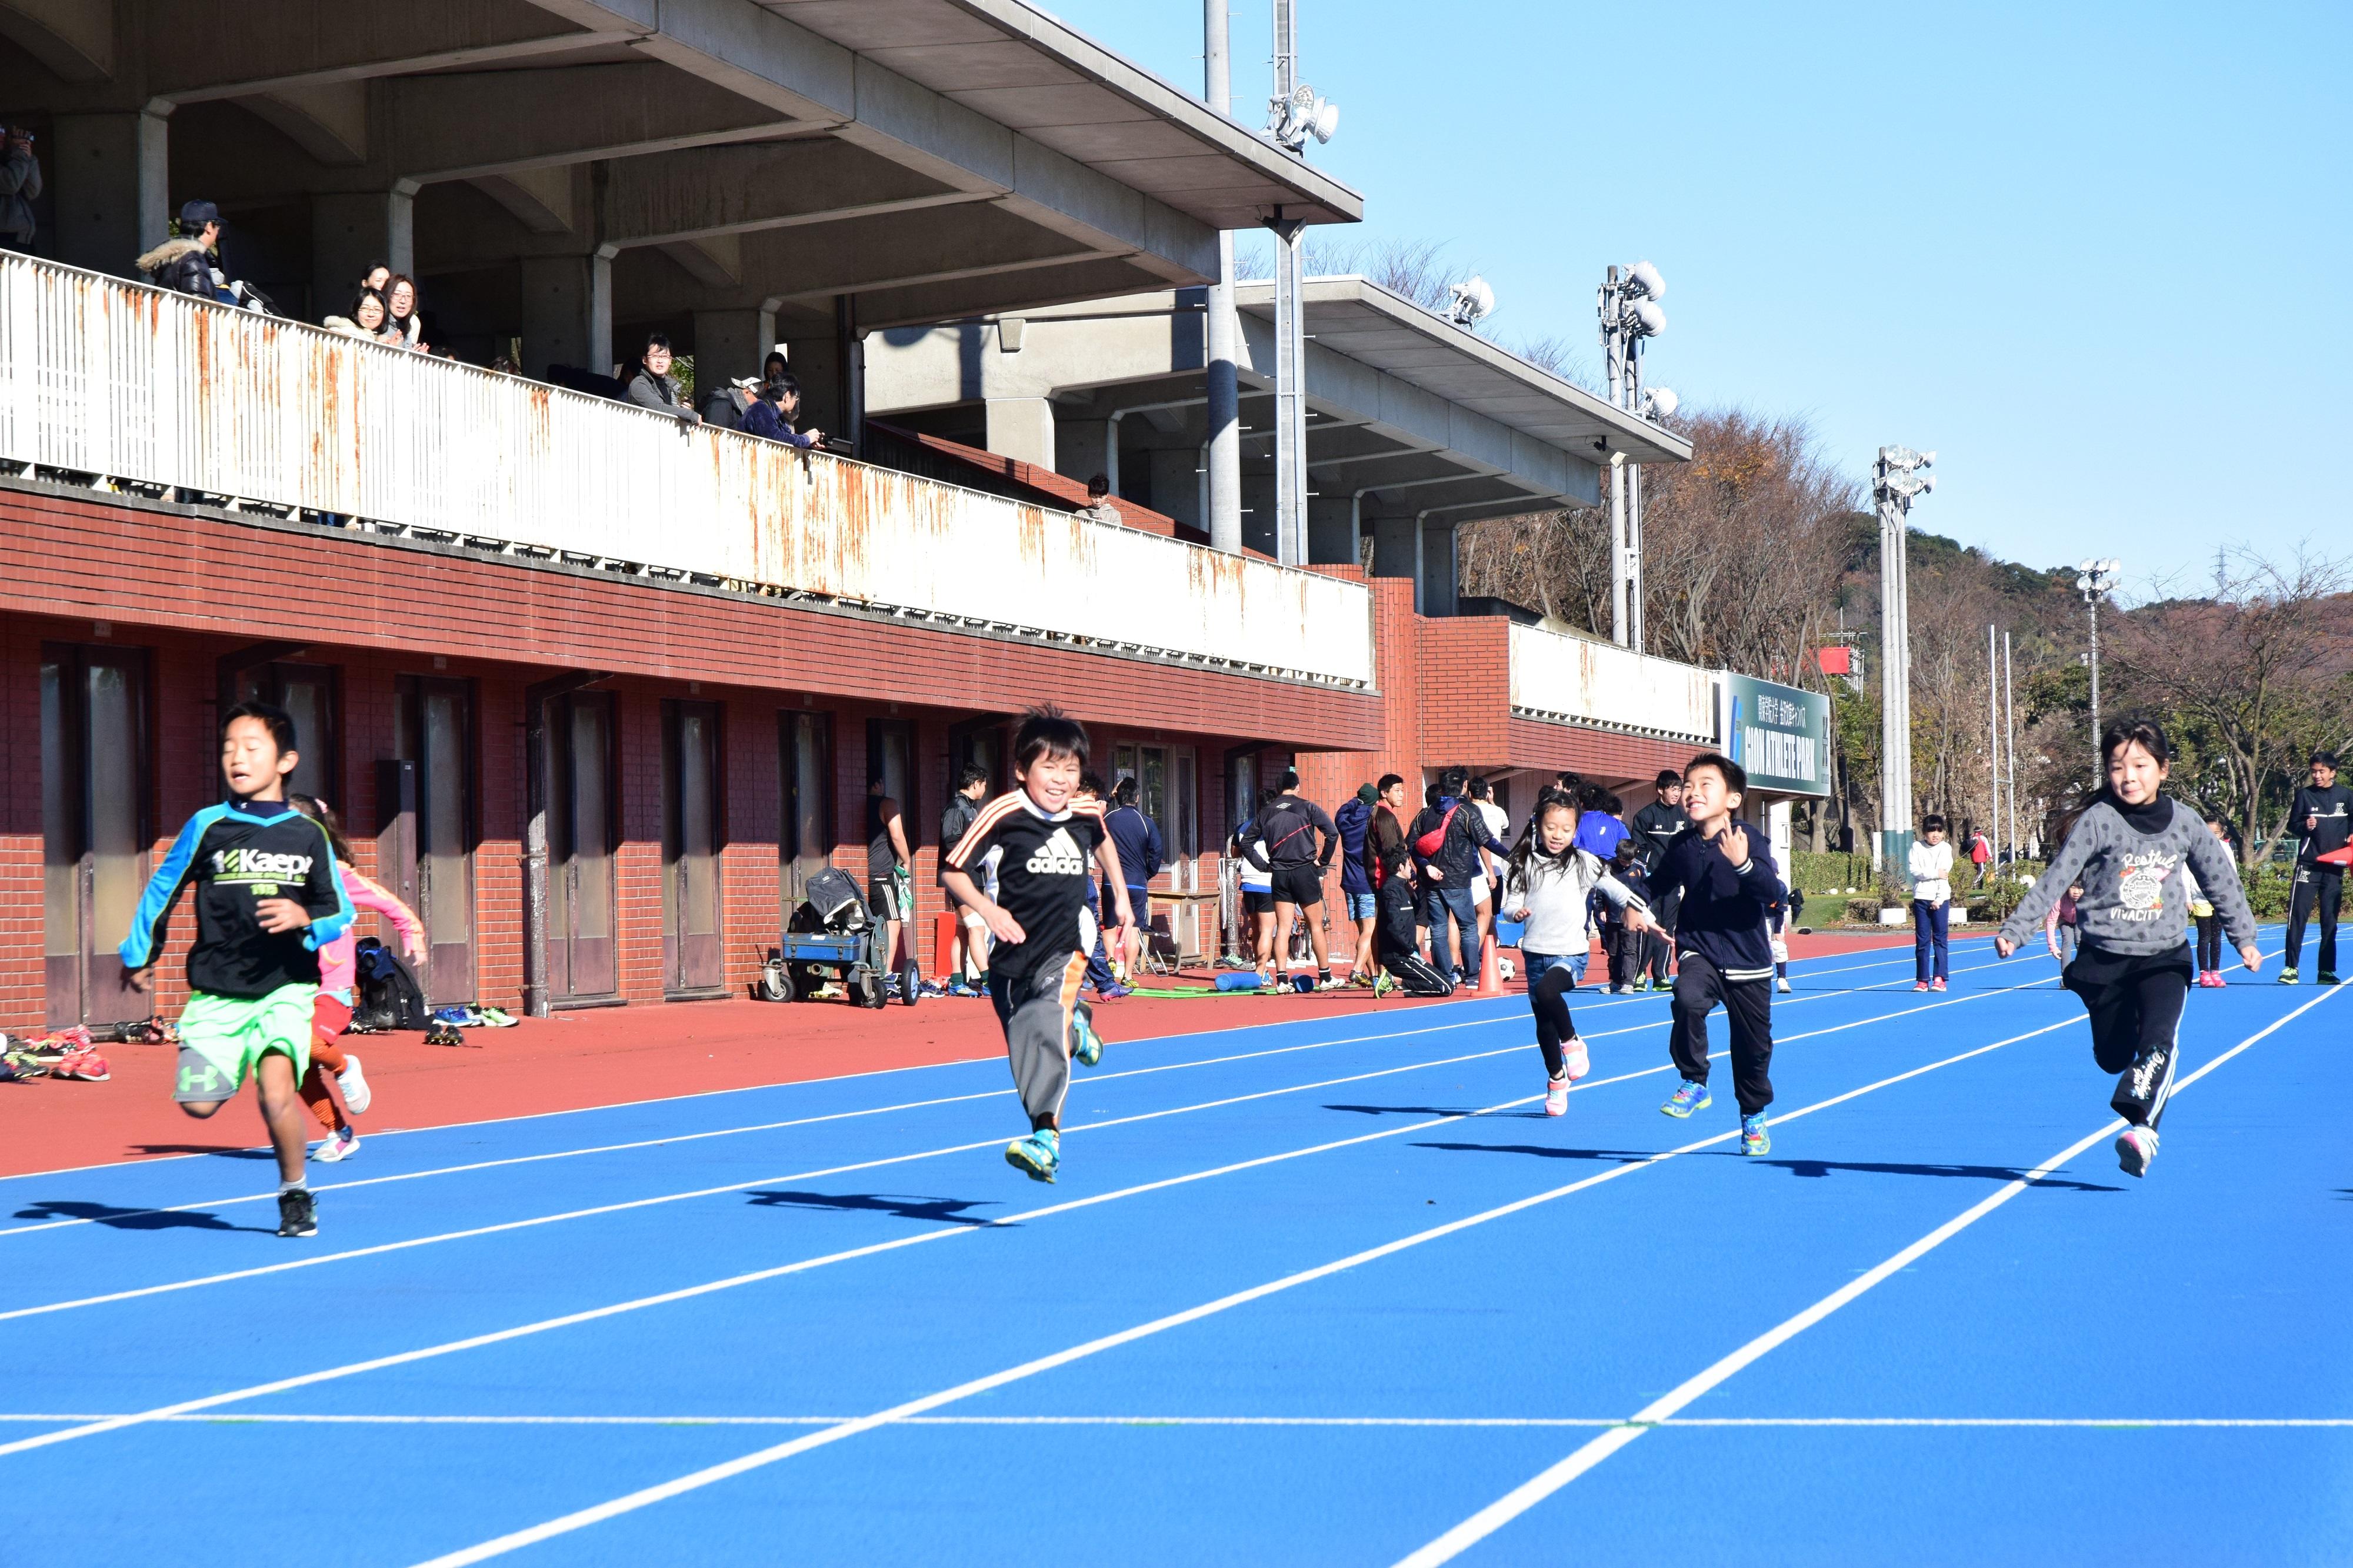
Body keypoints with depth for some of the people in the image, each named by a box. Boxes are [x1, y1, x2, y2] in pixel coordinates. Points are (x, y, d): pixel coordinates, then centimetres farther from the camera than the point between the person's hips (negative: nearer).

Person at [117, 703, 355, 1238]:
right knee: (198, 1103, -7)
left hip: (285, 987, -1)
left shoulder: (308, 835, 1)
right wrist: (139, 955, 22)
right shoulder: (207, 828, 0)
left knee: (276, 1089, -20)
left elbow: (339, 913, 8)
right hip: (217, 992, 1)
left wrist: (305, 918, -14)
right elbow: (162, 889, 14)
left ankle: (295, 1193, 2)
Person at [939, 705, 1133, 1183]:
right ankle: (1075, 1026, 40)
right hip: (1014, 952, 1)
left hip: (1066, 948, -1)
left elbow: (1103, 843, 25)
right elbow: (953, 870, -8)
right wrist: (988, 910, -22)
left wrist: (1121, 896, 24)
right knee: (1024, 1054, 8)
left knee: (1049, 1032, -25)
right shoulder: (1003, 814, -14)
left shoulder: (1087, 814, -1)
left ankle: (1046, 1140, -33)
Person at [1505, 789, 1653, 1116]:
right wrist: (1517, 911, -16)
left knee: (1547, 991, -33)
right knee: (1543, 1023, 12)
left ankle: (1572, 1042, -8)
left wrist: (1634, 908, -13)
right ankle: (1556, 1079, 33)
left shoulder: (1584, 863, 1)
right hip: (1535, 951, 4)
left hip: (1570, 952, -4)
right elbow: (1511, 902, 6)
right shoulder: (1525, 864, 5)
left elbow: (1614, 887, 2)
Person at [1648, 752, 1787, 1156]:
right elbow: (1659, 884, 19)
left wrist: (1743, 864, -44)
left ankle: (1754, 1117, 35)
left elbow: (1775, 892, -29)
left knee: (1753, 1045, 9)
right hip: (1699, 952, 2)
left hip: (1747, 962, -2)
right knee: (1688, 999, -31)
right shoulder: (1682, 846, -1)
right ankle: (1694, 1082, -13)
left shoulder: (1747, 841, -14)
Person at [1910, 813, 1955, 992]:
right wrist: (1935, 873, -15)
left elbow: (1945, 875, -5)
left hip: (1940, 898, -1)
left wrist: (1939, 900, -12)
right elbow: (1914, 871, -6)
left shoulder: (1946, 848, 2)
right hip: (1921, 898, 1)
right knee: (1922, 940, 2)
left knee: (1940, 938, -3)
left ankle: (1939, 979, -2)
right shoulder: (1917, 847, 4)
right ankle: (1922, 980, 5)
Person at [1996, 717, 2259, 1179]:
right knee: (2113, 1057, 10)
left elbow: (2221, 880, 12)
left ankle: (2142, 1125, -35)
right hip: (2105, 955, 0)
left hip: (2164, 956, 0)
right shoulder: (2098, 822, -8)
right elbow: (2055, 879, -11)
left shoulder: (2185, 824, 0)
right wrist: (2014, 930, -18)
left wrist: (2244, 937, 17)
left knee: (2160, 1038, -24)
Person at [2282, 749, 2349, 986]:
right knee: (2297, 916, -8)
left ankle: (2326, 971, 10)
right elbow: (2291, 825, 5)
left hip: (2334, 868, 2)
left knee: (2330, 921, 4)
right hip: (2308, 865, -2)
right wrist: (2305, 826, -15)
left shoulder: (2346, 795, 6)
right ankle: (2290, 967, -4)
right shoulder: (2304, 795, 2)